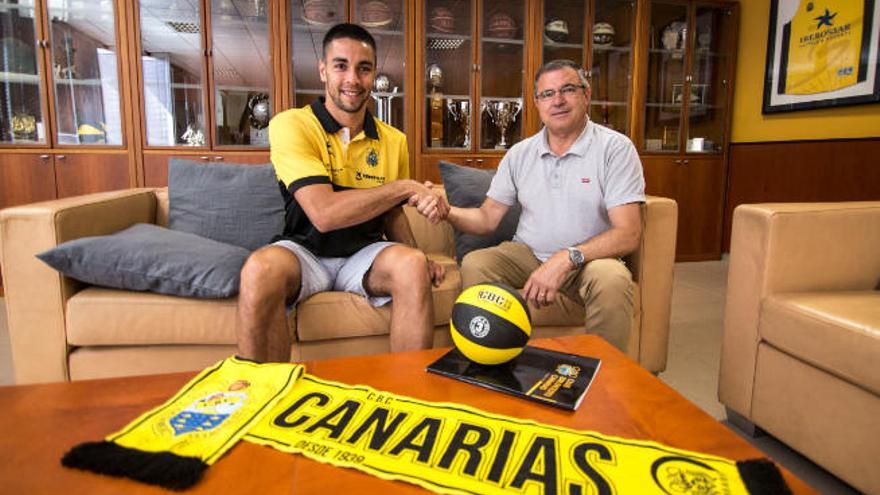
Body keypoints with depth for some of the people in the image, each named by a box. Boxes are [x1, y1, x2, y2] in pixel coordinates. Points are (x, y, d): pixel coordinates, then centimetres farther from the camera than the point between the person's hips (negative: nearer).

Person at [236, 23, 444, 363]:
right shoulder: (290, 125, -10)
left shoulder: (393, 140, 6)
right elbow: (323, 214, -23)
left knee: (412, 265, -29)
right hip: (305, 251, -3)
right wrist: (405, 187, -17)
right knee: (261, 269, -36)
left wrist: (420, 258, -4)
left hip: (365, 253, 3)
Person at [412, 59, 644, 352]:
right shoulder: (519, 154, 7)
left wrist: (567, 257, -31)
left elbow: (628, 234, -16)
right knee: (474, 264, -23)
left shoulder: (615, 148, -7)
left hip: (590, 259, -2)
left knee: (612, 279, -34)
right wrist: (447, 212, -14)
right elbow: (487, 219, 8)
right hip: (527, 254, 3)